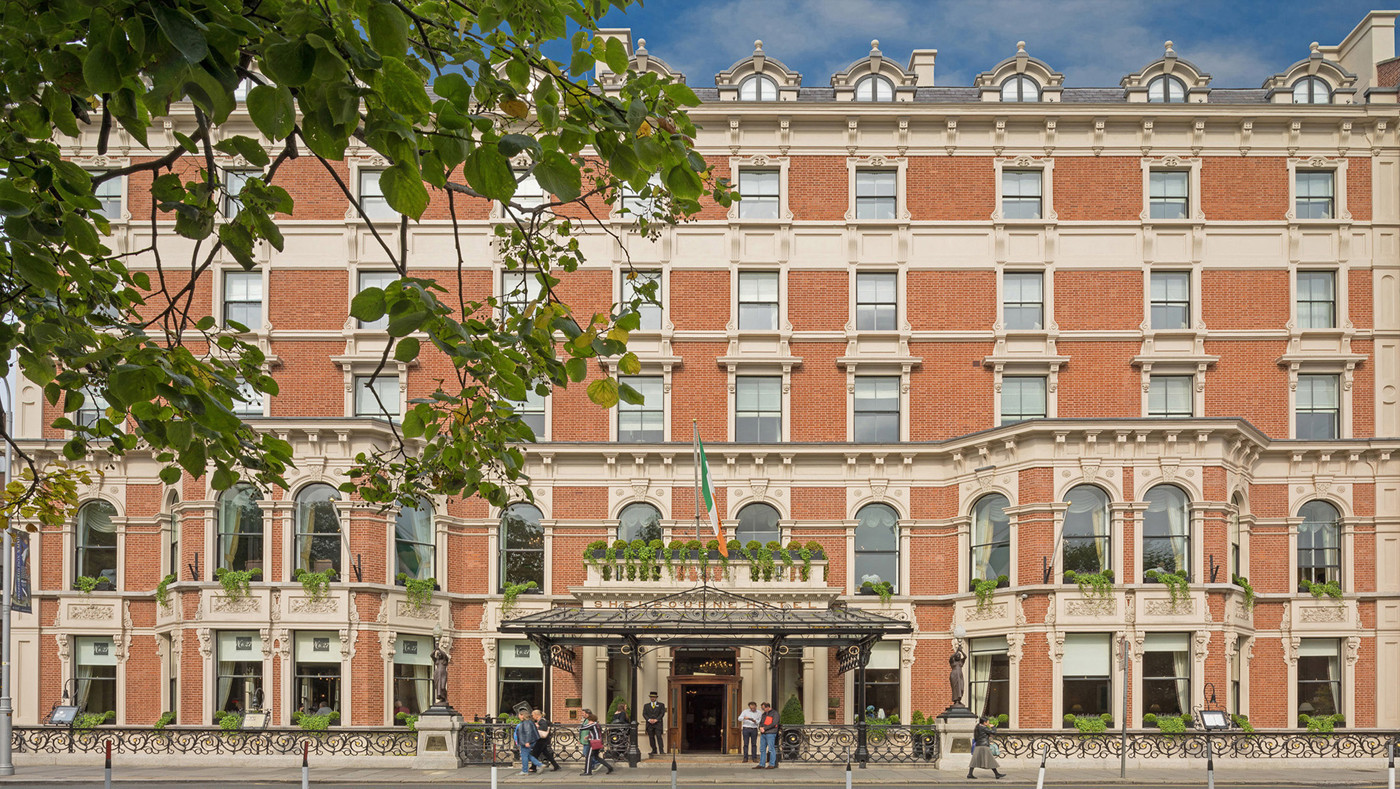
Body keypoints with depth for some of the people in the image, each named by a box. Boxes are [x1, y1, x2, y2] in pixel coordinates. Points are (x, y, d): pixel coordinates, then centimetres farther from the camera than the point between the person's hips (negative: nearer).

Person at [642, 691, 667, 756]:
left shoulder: (661, 705, 11)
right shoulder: (646, 705, 16)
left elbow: (662, 713, 1)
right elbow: (644, 714, 7)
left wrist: (656, 719, -12)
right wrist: (649, 719, -11)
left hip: (658, 724, -3)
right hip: (649, 724, 3)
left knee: (659, 736, -13)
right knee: (651, 737, 0)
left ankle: (661, 750, -17)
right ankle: (654, 750, 7)